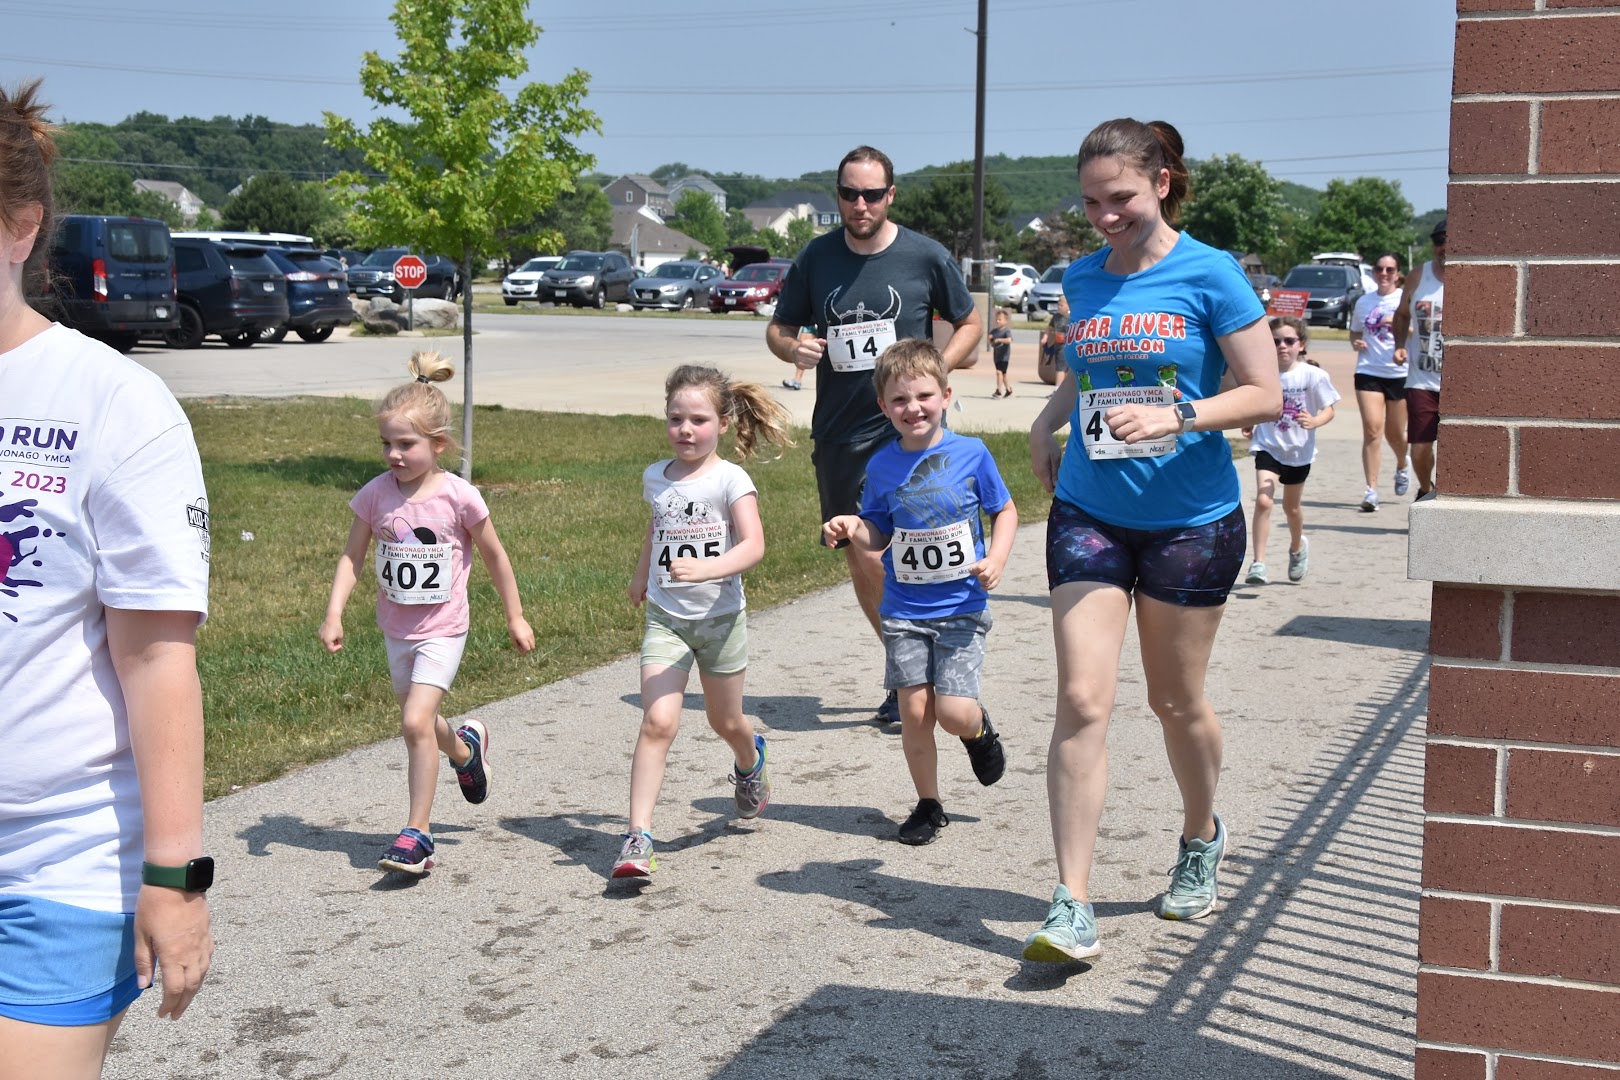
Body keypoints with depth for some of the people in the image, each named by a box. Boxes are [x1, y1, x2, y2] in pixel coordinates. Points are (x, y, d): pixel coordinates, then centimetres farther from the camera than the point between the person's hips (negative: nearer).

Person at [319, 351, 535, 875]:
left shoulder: (458, 496, -15)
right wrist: (333, 615, -12)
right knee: (419, 720, 20)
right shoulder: (377, 494, -8)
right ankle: (466, 748, 55)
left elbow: (495, 556, -3)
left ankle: (417, 832, -6)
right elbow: (352, 556, 0)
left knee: (416, 722, -18)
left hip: (442, 629, -5)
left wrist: (515, 617, 3)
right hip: (396, 629, 5)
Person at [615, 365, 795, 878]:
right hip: (665, 617, 2)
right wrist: (641, 574, 34)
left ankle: (751, 759, 53)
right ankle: (639, 836, -14)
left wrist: (708, 568, -41)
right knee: (658, 722, -14)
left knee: (726, 722, 16)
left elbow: (753, 545, -25)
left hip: (721, 616, -2)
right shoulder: (655, 477, 4)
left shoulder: (731, 479, -12)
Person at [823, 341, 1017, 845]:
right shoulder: (882, 466, 0)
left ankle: (980, 731, 27)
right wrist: (853, 529, -14)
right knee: (914, 709, 1)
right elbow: (878, 537, 8)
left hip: (962, 609, -2)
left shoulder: (971, 453, -5)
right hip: (904, 611, 2)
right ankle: (928, 805, 21)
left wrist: (996, 558, -10)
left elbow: (1005, 510, 6)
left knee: (955, 713, -10)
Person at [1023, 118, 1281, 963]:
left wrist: (1176, 416, -24)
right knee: (1081, 701, -8)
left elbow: (1264, 394, -9)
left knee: (1176, 701, 11)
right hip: (1089, 512, 3)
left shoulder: (1209, 274, -9)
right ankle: (1071, 907, -6)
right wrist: (1047, 422, 6)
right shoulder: (1083, 279, 5)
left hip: (1191, 520, -3)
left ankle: (1201, 839, 41)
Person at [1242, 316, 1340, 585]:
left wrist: (1314, 421, -28)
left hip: (1299, 451, 0)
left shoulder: (1313, 375, -11)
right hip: (1268, 447, 0)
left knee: (1291, 506, 19)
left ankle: (1297, 547, 50)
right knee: (1263, 500, -20)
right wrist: (1248, 425, -8)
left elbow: (1329, 410, -8)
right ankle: (1258, 563, -18)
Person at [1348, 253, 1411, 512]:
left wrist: (1399, 324, -22)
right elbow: (1355, 333, 21)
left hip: (1399, 373, -1)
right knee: (1372, 429, -13)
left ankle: (1403, 465, 46)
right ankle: (1371, 490, -11)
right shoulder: (1364, 302, 10)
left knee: (1394, 433, 12)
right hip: (1368, 372, 1)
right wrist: (1355, 343, -1)